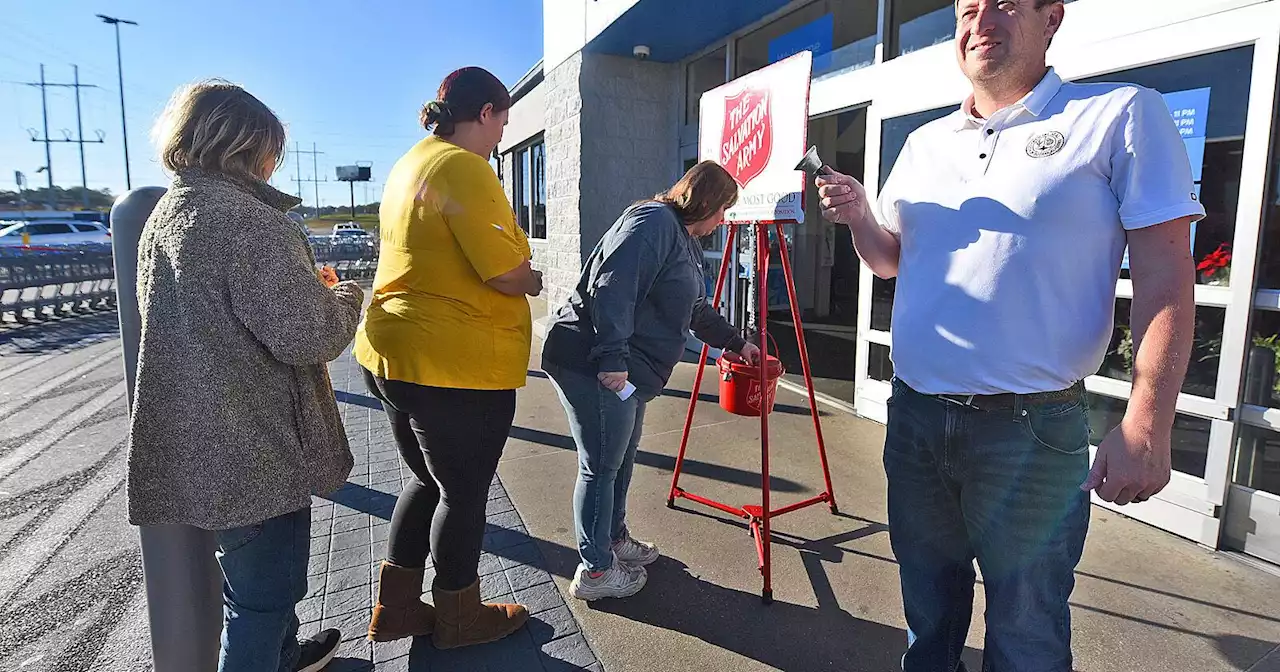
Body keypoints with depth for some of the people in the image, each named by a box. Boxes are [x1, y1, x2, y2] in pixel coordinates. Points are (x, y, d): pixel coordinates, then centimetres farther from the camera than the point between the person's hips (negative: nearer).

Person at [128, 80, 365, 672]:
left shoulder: (164, 214, 10)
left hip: (196, 445, 10)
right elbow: (305, 336, -25)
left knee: (253, 577, 27)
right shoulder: (250, 220, -21)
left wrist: (309, 289, 18)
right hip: (255, 453, -10)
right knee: (265, 590, 7)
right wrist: (343, 299, -4)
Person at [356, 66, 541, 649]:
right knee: (464, 493, 9)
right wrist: (535, 280, 0)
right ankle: (459, 618, 29)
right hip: (458, 366, -9)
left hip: (393, 354, 10)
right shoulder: (465, 169, -16)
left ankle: (395, 610, 33)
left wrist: (518, 273, 11)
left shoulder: (411, 163, 15)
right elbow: (507, 272, -22)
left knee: (429, 480, 22)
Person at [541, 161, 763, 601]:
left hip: (627, 371, 11)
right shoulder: (653, 222, -14)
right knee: (601, 466, -1)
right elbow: (609, 289, -25)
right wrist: (612, 358, -27)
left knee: (621, 459, 20)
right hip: (593, 366, -11)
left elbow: (697, 310, 31)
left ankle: (614, 538, 38)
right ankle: (594, 572, 13)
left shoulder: (686, 242, 21)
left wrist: (735, 343, 36)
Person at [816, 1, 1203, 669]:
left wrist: (1147, 426, -15)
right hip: (913, 418, 5)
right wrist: (858, 218, -3)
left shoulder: (1122, 115, -3)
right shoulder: (924, 142, 12)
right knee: (928, 603, 21)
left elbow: (1163, 274, -8)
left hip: (1032, 431, -4)